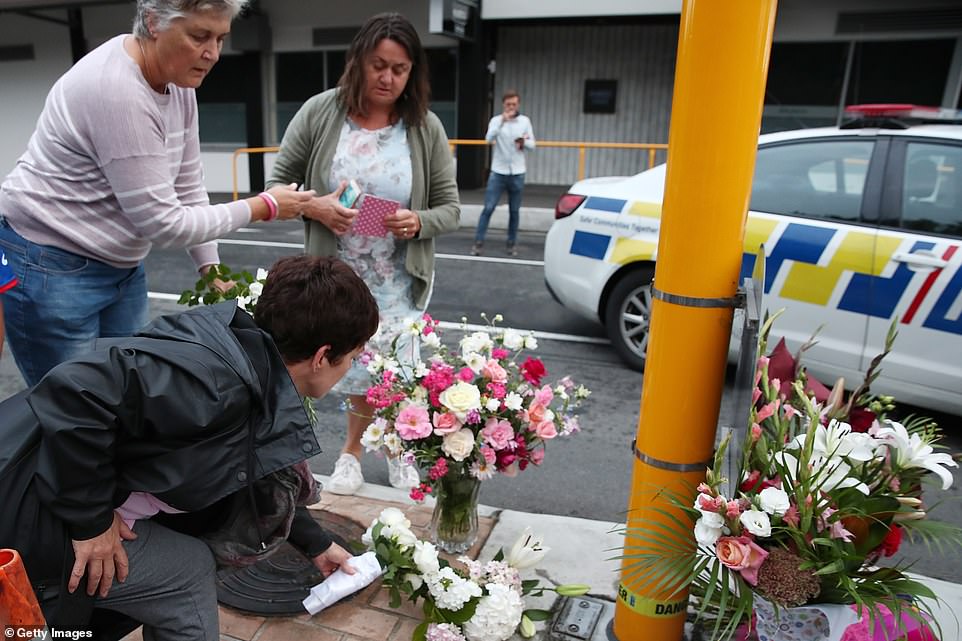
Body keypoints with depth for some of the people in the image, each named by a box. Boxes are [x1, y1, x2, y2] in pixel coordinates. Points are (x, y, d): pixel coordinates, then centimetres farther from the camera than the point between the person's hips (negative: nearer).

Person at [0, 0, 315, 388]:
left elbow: (186, 187, 6)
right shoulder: (117, 91, -26)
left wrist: (211, 268, 2)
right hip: (50, 269, -8)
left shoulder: (178, 81, -1)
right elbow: (162, 222, -25)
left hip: (122, 265, 8)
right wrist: (264, 207, -18)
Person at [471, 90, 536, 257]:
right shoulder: (496, 120, -2)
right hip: (498, 172, -2)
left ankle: (511, 243, 18)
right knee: (488, 208, -5)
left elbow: (532, 145, 8)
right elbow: (489, 138, -20)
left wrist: (524, 142, -13)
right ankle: (478, 242, 1)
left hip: (517, 173, 2)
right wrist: (502, 120, -29)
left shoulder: (525, 121, 5)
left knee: (514, 210, 8)